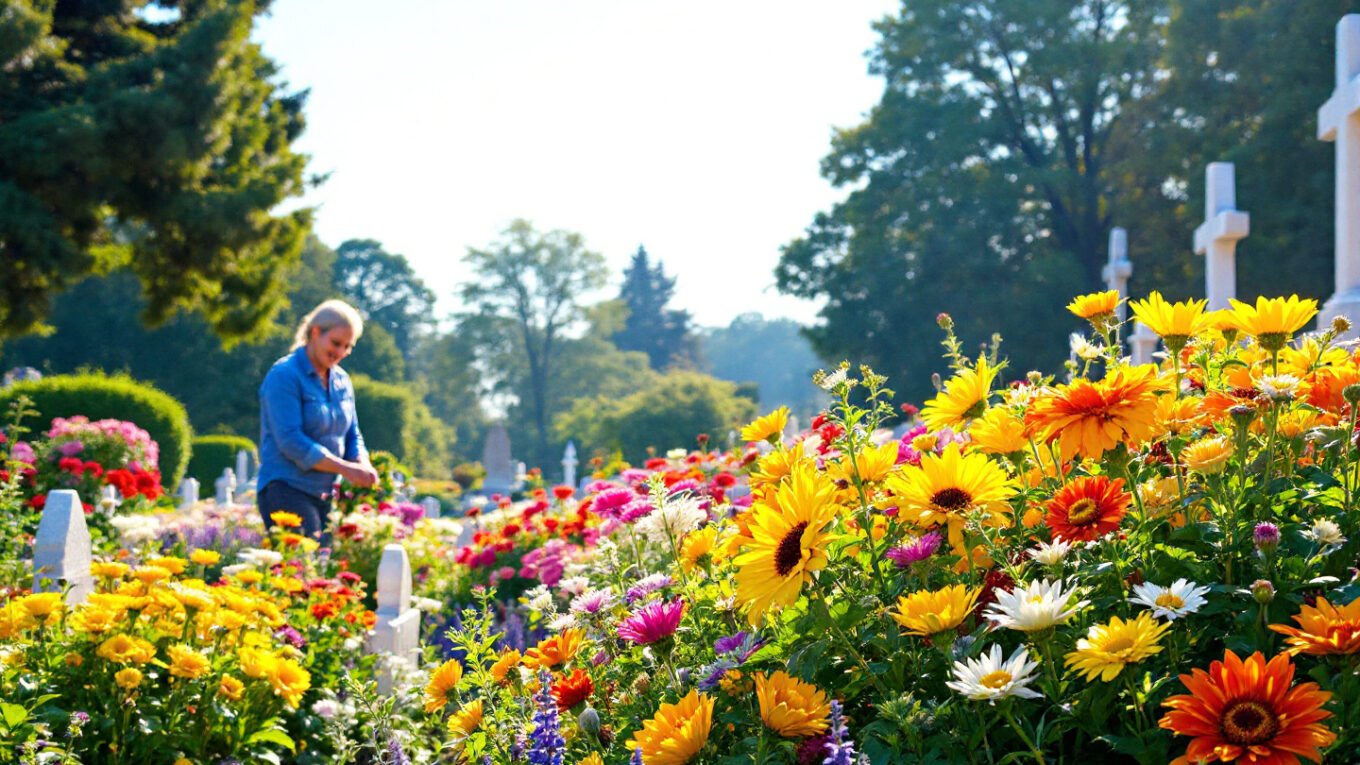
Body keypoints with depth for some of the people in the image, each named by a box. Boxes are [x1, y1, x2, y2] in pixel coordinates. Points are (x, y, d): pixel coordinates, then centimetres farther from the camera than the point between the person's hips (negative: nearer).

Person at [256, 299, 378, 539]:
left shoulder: (341, 380, 14)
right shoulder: (285, 375, -9)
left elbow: (352, 435, 19)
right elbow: (290, 440, -18)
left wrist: (363, 466, -5)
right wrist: (345, 468, -21)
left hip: (326, 494, 7)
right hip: (286, 490, -7)